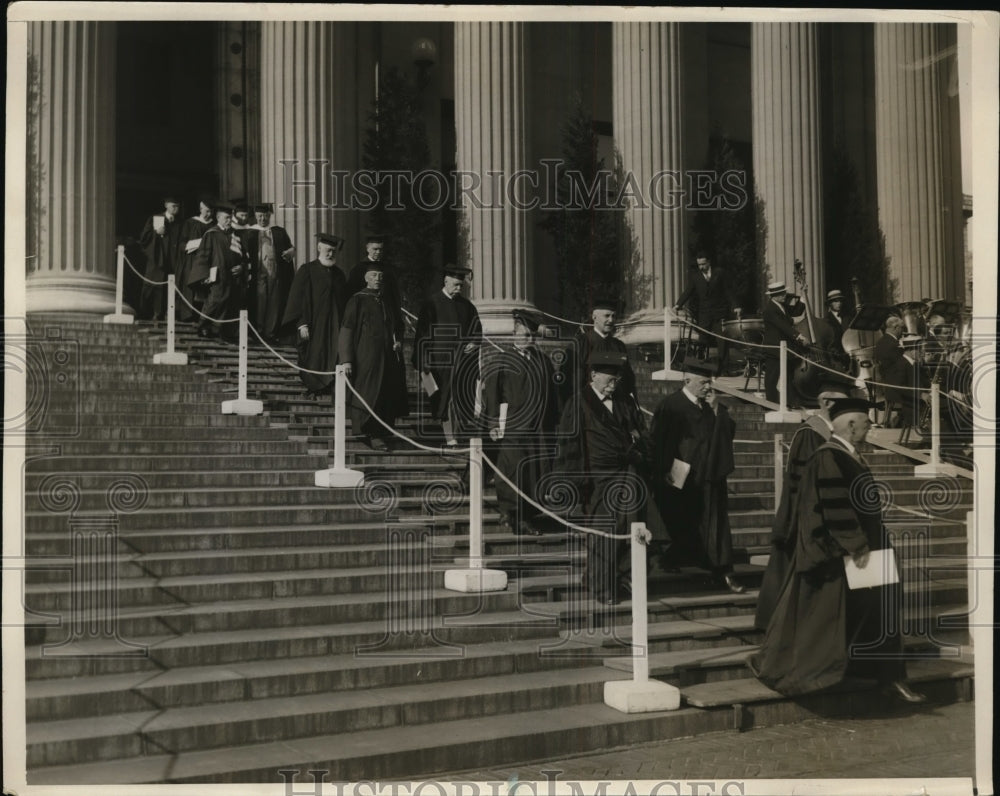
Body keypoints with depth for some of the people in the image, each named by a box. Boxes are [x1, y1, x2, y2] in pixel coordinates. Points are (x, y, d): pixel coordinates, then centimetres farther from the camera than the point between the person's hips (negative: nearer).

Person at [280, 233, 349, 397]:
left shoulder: (339, 274, 13)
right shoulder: (307, 270, -1)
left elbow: (344, 301, 17)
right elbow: (298, 298, -5)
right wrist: (302, 324, -14)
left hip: (335, 327, 4)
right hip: (314, 326, -4)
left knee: (333, 359, -1)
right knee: (314, 360, -5)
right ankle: (313, 389, 4)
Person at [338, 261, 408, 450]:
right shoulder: (357, 300, -2)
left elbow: (398, 326, 26)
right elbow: (346, 330, -7)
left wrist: (398, 341, 4)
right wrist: (346, 360, -15)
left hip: (387, 357, 6)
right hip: (366, 356, -5)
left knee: (387, 396, 5)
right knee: (369, 395, -6)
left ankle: (380, 433, 14)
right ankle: (373, 435, -1)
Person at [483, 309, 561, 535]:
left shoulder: (543, 361, 12)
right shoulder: (502, 361, -1)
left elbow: (551, 395, 16)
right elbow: (491, 394, -6)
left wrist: (553, 422, 13)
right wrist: (494, 424, -12)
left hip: (540, 428, 5)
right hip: (512, 427, -4)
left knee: (537, 472, 4)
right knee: (514, 470, -6)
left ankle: (528, 516, 11)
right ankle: (509, 512, 6)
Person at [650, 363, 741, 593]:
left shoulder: (712, 406, 10)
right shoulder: (671, 405, -8)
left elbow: (729, 432, 3)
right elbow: (658, 442, -11)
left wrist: (716, 408, -8)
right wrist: (666, 471, -14)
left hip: (710, 477, 4)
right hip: (681, 478, -4)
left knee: (715, 525, 1)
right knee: (682, 528, 8)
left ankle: (722, 571, 3)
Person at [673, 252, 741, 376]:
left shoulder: (720, 273, 6)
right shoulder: (695, 277, 8)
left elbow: (728, 291, 6)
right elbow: (687, 292, -3)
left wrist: (734, 306, -5)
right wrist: (678, 305, -20)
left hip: (719, 314, -1)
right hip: (703, 317, 1)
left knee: (722, 341, -4)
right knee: (704, 341, -2)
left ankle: (721, 366, 3)